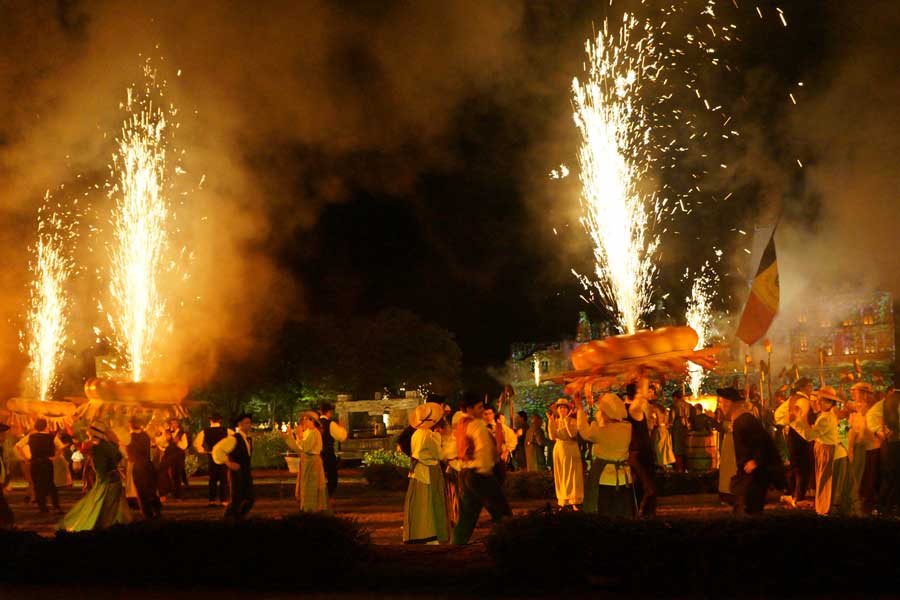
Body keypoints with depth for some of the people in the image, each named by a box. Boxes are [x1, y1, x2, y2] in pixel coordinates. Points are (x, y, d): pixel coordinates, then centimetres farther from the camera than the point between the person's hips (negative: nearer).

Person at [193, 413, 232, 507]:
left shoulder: (205, 431, -3)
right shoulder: (226, 430, -5)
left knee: (212, 479, 13)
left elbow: (196, 444, -8)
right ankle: (223, 501, 2)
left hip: (211, 457, 2)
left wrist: (203, 451, 4)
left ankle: (211, 500, 10)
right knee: (223, 480, 5)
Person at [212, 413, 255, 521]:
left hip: (247, 473, 8)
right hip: (236, 473, -8)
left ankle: (238, 518, 22)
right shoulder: (233, 439, -14)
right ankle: (229, 518, 10)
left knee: (249, 499, 7)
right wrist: (228, 463, -17)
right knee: (236, 500, -3)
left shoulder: (249, 439, 12)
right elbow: (217, 450, -19)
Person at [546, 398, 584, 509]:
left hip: (571, 451, -4)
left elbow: (572, 434, -23)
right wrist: (550, 422, -15)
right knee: (561, 477, 4)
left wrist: (566, 419, -24)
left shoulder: (573, 421, -4)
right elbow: (552, 437, -8)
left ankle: (574, 503, -6)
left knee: (572, 476, -5)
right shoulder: (555, 422, 6)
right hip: (559, 450, 4)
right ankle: (564, 502, 8)